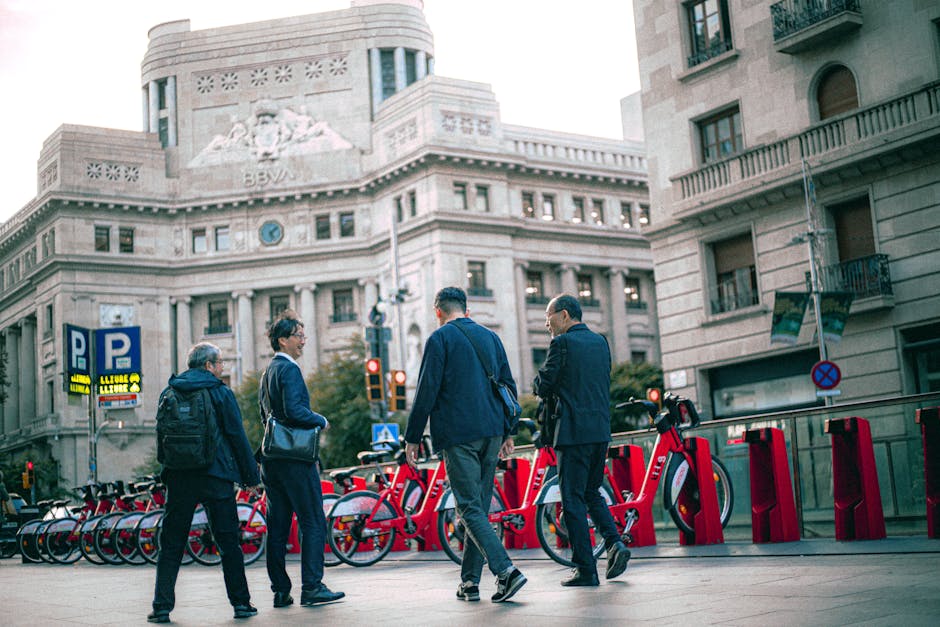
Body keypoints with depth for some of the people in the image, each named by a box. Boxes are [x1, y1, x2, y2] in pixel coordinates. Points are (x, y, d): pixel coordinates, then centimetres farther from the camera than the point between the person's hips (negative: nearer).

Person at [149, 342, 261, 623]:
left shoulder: (169, 394, 8)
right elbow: (237, 436, -5)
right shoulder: (220, 393, -3)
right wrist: (250, 474, 1)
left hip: (180, 476, 3)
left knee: (171, 544, 8)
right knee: (229, 541, 5)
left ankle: (162, 606, 4)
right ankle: (241, 603, 7)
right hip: (216, 476, -3)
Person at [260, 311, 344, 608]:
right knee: (313, 522, -4)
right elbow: (294, 410, -23)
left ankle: (280, 590, 11)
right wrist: (321, 421, -7)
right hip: (294, 458, -9)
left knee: (277, 525, 8)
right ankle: (311, 587, -5)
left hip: (271, 458, 9)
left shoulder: (267, 372, 18)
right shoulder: (289, 369, -11)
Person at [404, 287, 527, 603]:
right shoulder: (490, 337, 15)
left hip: (458, 435, -6)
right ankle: (470, 581, 15)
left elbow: (426, 391, -8)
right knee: (479, 506, 12)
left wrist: (412, 437, -2)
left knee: (470, 508, -6)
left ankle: (506, 571, -19)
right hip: (491, 432, 6)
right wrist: (508, 432, 23)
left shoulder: (440, 338, -4)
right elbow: (508, 386, 16)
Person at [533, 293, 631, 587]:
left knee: (573, 499, 0)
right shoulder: (600, 342, 13)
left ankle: (586, 569, 1)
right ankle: (614, 543, 2)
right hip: (601, 430, 7)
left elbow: (543, 388, -8)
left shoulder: (562, 342, -9)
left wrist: (542, 380, 13)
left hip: (573, 431, -7)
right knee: (592, 493, 20)